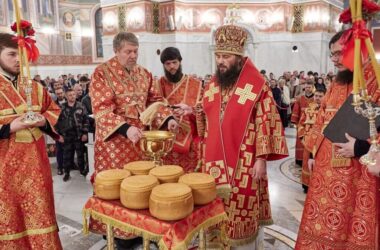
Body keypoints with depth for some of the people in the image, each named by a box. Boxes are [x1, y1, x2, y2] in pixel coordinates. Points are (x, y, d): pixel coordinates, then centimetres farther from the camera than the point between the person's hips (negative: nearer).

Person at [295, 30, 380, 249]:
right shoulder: (336, 84, 13)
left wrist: (362, 147, -24)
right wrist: (313, 153, 15)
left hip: (359, 169, -6)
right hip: (327, 166, 6)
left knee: (356, 229, 9)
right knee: (321, 222, 15)